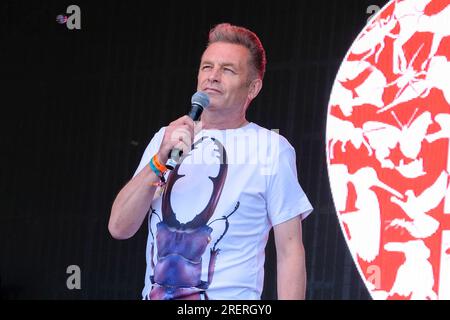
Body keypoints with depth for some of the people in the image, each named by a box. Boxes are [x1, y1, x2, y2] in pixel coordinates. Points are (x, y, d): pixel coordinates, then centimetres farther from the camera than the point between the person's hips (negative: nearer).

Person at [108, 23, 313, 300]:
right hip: (155, 294, 3)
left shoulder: (272, 149, -1)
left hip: (229, 298, -3)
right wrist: (160, 161, -12)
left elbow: (290, 250, -3)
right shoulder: (165, 139, 10)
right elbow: (119, 228, 0)